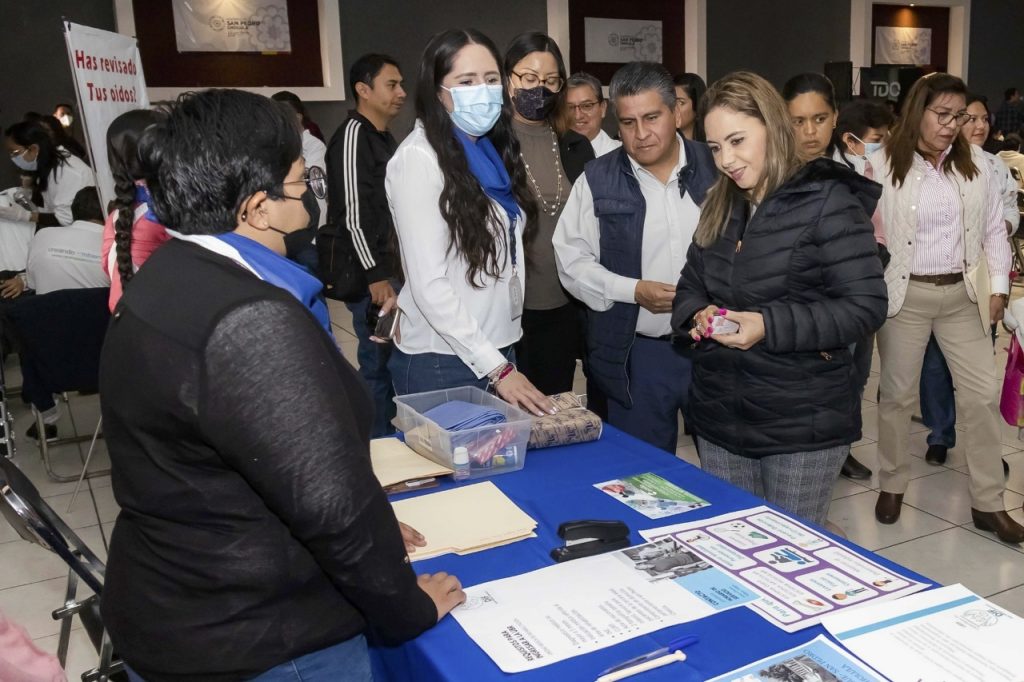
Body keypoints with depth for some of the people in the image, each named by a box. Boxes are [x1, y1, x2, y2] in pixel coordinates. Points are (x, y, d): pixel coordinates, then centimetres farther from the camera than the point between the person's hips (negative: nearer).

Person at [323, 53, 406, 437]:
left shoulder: (384, 138, 16)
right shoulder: (352, 136, -13)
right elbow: (352, 214, -19)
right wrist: (375, 276, -19)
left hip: (385, 264, 10)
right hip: (364, 270, -10)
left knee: (391, 354, 15)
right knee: (378, 359, -5)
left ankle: (386, 437, 27)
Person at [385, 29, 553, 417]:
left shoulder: (493, 152, 8)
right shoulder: (418, 158, -14)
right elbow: (427, 284, -19)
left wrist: (502, 359, 8)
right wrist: (495, 367, -21)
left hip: (500, 347, 7)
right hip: (442, 360, -7)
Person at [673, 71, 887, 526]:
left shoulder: (827, 201, -10)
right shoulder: (719, 206, 10)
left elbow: (865, 306, -14)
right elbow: (690, 287, 16)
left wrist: (770, 326, -25)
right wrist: (697, 314, -8)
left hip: (803, 426, -5)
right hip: (719, 420, 6)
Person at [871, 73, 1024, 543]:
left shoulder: (975, 163, 4)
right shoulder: (884, 165, -8)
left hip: (962, 293, 4)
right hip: (905, 293, -3)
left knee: (983, 394, 4)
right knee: (898, 393, 9)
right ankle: (892, 485, 27)